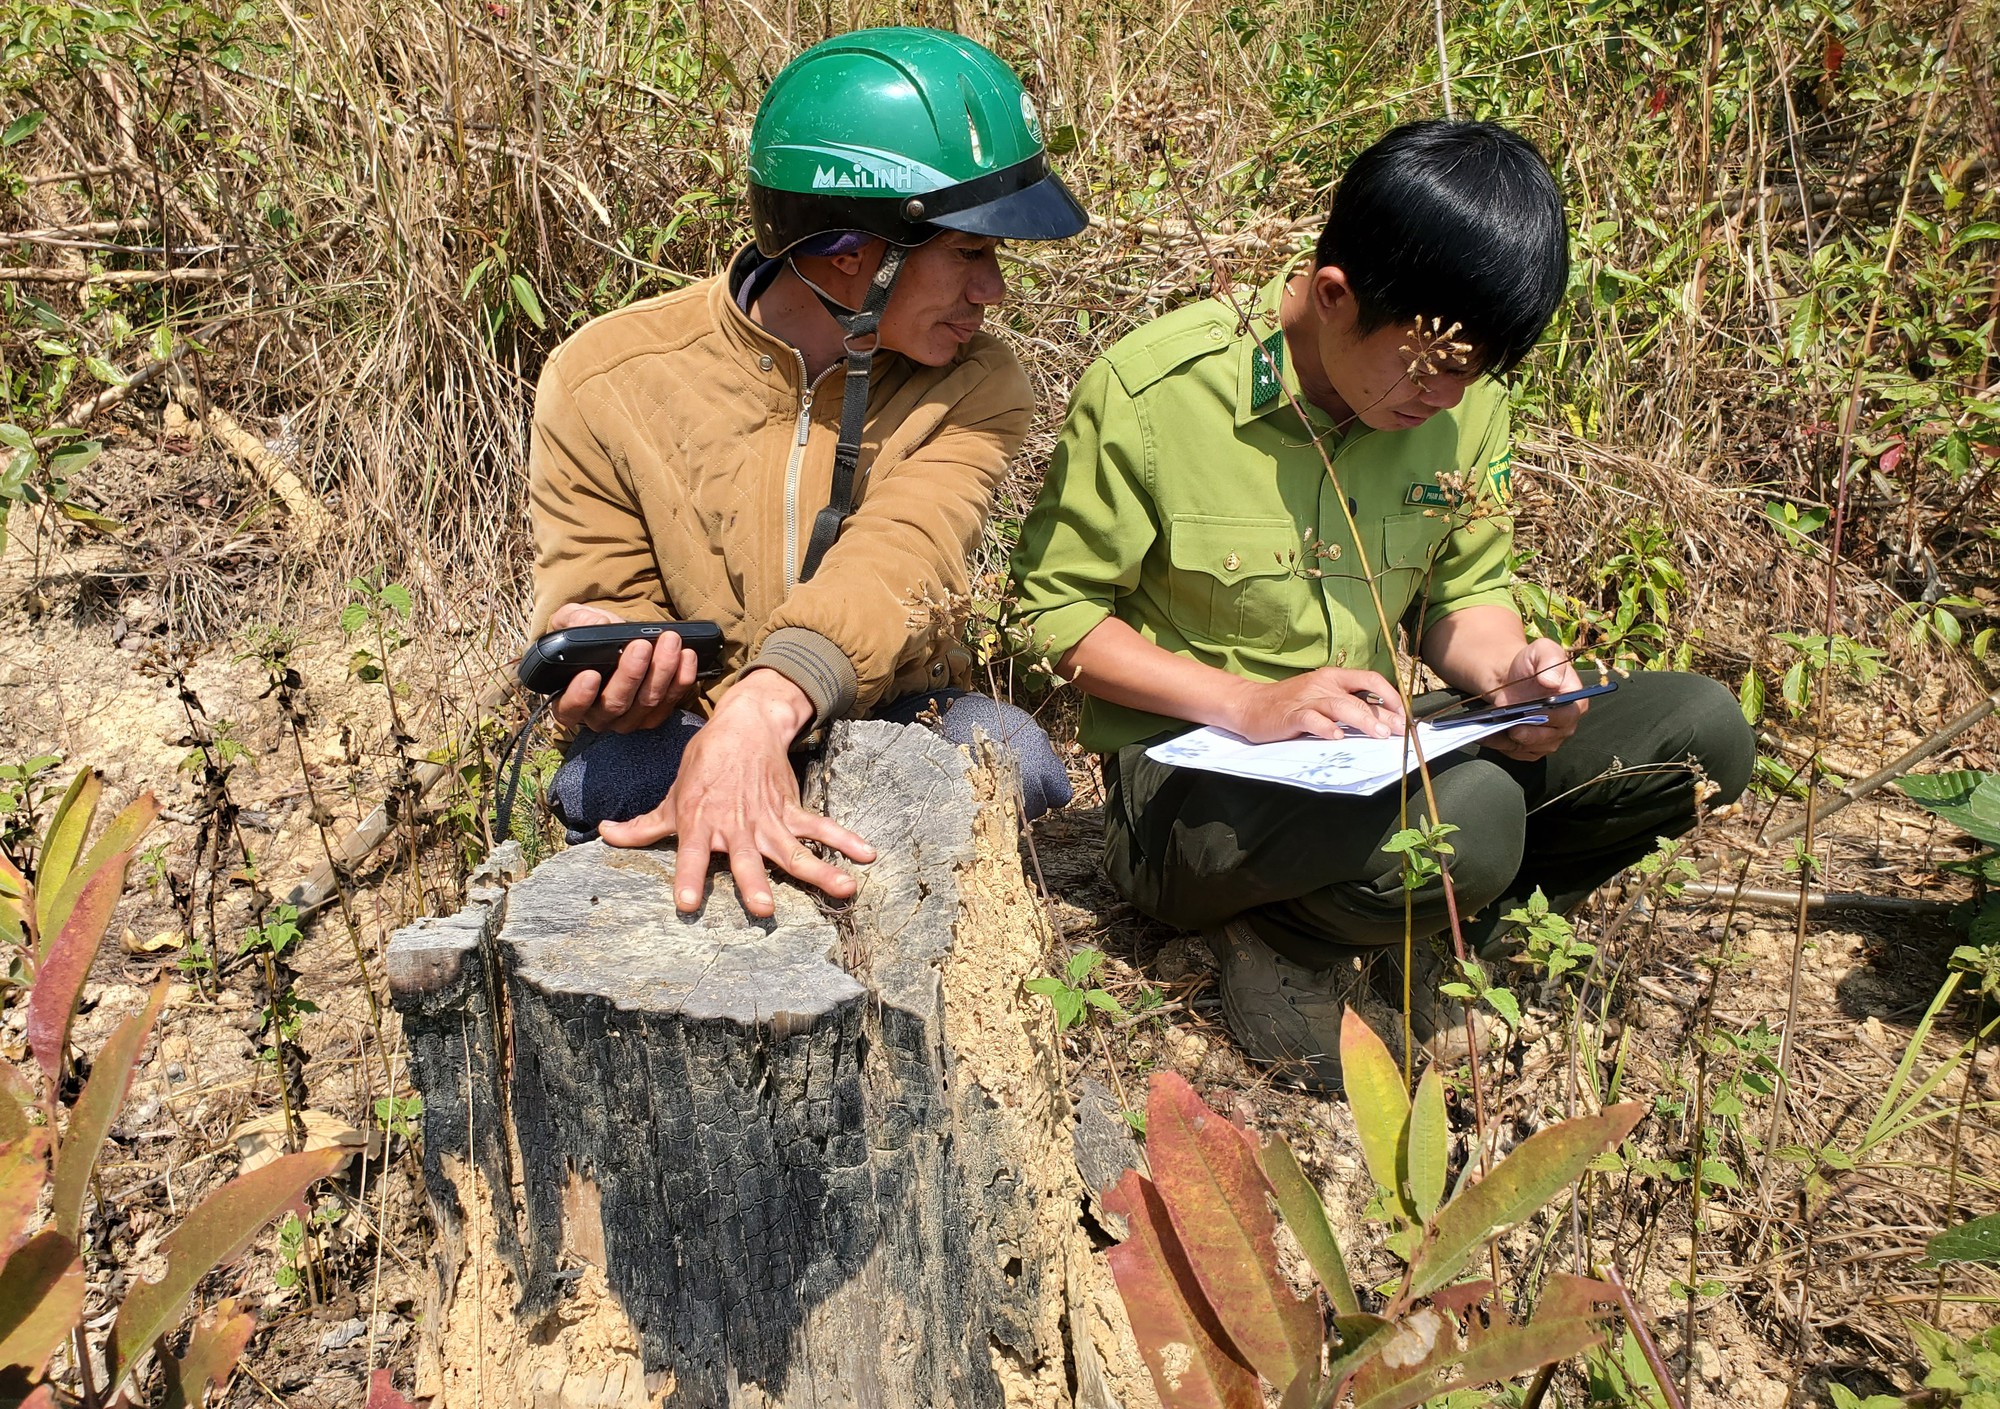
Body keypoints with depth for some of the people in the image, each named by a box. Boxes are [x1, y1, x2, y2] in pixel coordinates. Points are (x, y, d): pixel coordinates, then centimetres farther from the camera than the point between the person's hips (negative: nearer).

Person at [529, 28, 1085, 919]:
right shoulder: (603, 384, -8)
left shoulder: (972, 389, -8)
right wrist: (599, 675, -33)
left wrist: (763, 709, -49)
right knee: (600, 784, -34)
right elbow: (601, 600, -4)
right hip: (686, 728, -1)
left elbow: (893, 567, -26)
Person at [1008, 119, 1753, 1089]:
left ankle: (1395, 935, -4)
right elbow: (1059, 612, -10)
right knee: (1468, 815, -36)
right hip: (1188, 775, -6)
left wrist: (1511, 673, -13)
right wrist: (1246, 703, -22)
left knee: (1699, 728, -8)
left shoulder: (1464, 400, 0)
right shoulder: (1150, 391, -16)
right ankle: (1276, 939, -5)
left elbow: (1466, 595, 11)